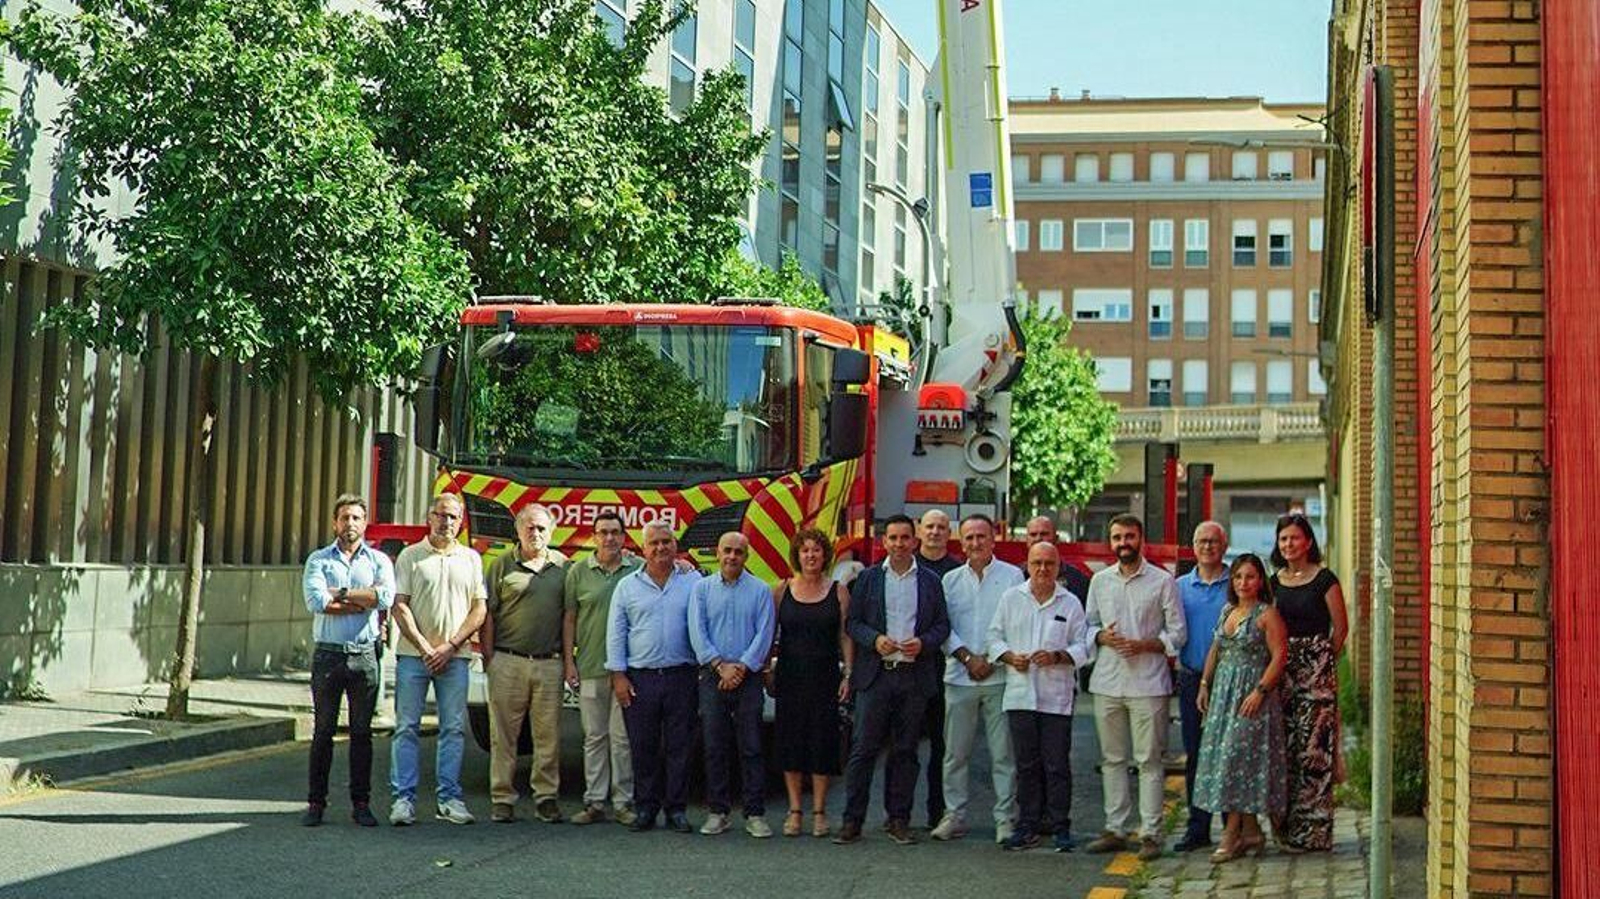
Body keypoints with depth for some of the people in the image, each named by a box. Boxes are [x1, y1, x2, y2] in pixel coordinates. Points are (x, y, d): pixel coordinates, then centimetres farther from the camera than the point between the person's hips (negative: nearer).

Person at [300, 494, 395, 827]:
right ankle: (316, 802, 7)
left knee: (362, 732, 4)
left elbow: (386, 597, -10)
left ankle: (361, 803, 10)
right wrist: (363, 601, -7)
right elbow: (315, 601, -9)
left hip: (365, 655, 1)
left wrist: (340, 594, -7)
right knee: (323, 731, 2)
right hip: (328, 654, 0)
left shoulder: (379, 561, 10)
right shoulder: (318, 560, 9)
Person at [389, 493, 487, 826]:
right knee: (406, 727, -1)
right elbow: (400, 606, -1)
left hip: (455, 657, 2)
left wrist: (451, 645, -6)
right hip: (413, 655, -2)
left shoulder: (471, 559, 10)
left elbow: (479, 609, 6)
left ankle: (450, 798, 7)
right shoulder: (410, 556, 5)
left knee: (454, 729, 2)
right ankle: (403, 798, 2)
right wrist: (424, 648, -9)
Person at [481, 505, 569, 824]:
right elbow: (488, 615, 4)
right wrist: (488, 659, -1)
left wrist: (568, 660, 6)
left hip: (549, 663, 1)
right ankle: (502, 798, 6)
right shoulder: (502, 565, 6)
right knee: (504, 735, 1)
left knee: (548, 735, 3)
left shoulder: (562, 567, 11)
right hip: (508, 662, -1)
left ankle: (546, 796, 10)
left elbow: (568, 616, 14)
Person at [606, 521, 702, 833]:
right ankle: (645, 809, 12)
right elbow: (616, 633, 8)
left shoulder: (693, 583, 6)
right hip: (639, 678, 1)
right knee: (643, 748, 3)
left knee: (679, 746, 2)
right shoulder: (628, 586, 9)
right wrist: (618, 676, 1)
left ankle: (676, 808, 10)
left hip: (680, 676, -1)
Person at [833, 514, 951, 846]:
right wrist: (875, 640, -12)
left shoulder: (930, 581, 9)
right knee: (863, 748, -3)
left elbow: (942, 625, 9)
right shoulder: (868, 579, 8)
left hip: (915, 677, 1)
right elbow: (852, 622, 6)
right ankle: (852, 820, 0)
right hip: (875, 675, -1)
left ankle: (898, 819, 13)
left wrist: (923, 643, -10)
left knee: (905, 750, 6)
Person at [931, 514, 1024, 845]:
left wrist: (992, 659, -8)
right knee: (955, 752, 4)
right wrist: (968, 657, -7)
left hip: (1000, 677, -2)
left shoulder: (1012, 576, 4)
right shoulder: (951, 580, 12)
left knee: (1003, 752, -1)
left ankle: (1006, 818, 4)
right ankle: (954, 815, 11)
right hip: (959, 677, 2)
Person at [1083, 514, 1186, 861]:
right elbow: (1089, 625, 17)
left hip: (1148, 683, -4)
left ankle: (1150, 833, 0)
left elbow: (1177, 634, 1)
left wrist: (1144, 644, -14)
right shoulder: (1100, 581, 12)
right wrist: (1102, 637, -4)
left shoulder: (1163, 581, 1)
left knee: (1149, 760, -3)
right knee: (1112, 758, 8)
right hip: (1107, 682, 4)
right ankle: (1116, 829, 14)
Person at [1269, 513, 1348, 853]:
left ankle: (1313, 831, -2)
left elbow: (1341, 628, -1)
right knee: (1283, 750, 4)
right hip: (1281, 670, 5)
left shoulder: (1325, 580, -3)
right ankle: (1286, 828, 11)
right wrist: (1283, 660, 8)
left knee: (1314, 748, -7)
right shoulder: (1275, 582, 12)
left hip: (1316, 670, -5)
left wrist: (1322, 661, 5)